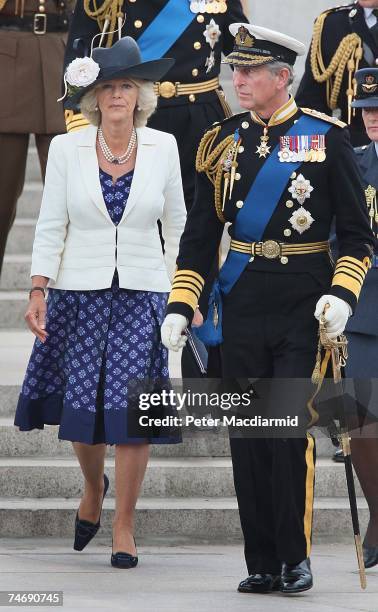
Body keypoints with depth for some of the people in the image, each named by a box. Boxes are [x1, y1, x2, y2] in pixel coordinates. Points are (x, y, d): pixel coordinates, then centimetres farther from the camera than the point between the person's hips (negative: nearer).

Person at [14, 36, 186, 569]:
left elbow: (176, 223, 11)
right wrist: (38, 292, -6)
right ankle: (93, 487, 35)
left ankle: (124, 525, 4)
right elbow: (51, 226, 1)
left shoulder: (162, 147, 1)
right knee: (81, 404, 4)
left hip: (143, 293, 0)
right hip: (81, 291, 0)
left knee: (132, 406, -6)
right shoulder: (67, 148, -1)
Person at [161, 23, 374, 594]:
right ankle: (262, 564, 11)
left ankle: (295, 557, 4)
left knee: (290, 431, -9)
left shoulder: (325, 136, -2)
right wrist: (180, 306, 3)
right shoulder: (223, 141, 8)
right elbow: (199, 234, 12)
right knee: (248, 437, 3)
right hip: (242, 308, 4)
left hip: (304, 309, -3)